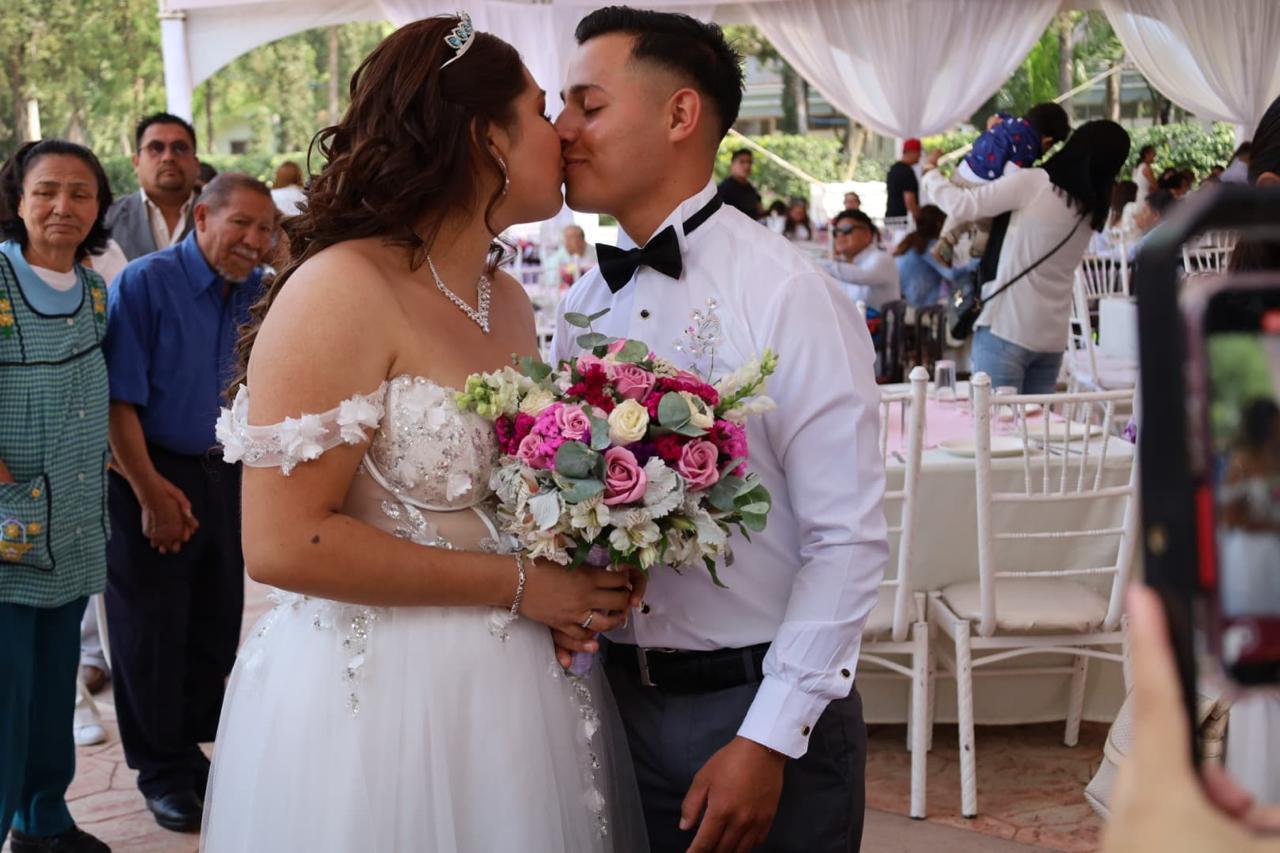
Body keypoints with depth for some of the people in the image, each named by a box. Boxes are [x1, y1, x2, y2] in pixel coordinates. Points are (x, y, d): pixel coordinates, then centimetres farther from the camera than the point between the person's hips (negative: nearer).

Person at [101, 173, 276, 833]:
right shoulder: (146, 283, -16)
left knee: (217, 624, 12)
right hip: (150, 474, -5)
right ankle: (162, 771, 19)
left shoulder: (261, 293, 0)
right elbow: (118, 400, -18)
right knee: (152, 631, 5)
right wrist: (151, 493, -18)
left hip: (224, 474, 5)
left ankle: (190, 746, 29)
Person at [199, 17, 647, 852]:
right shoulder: (342, 291, -15)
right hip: (382, 697, -7)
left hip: (522, 686, 8)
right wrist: (518, 585, -17)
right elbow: (283, 542, -20)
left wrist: (590, 567, -2)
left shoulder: (510, 300, 8)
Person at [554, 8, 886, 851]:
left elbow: (848, 539, -14)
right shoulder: (582, 305, 4)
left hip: (761, 700, -5)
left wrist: (768, 740, -16)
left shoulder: (787, 294, -13)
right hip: (618, 697, 5)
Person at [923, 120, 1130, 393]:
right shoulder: (1092, 210, 9)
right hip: (1053, 338, 6)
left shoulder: (1034, 183, -10)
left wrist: (931, 173, 9)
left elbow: (962, 205, -10)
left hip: (1006, 330, -6)